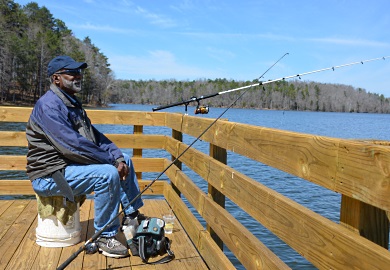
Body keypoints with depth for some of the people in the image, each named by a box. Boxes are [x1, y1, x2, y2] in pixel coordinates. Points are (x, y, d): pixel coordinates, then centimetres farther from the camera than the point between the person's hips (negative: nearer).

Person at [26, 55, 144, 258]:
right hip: (50, 175, -10)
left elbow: (95, 135, 11)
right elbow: (73, 146, -28)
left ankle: (132, 216, 19)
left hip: (70, 164, 10)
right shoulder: (48, 105, -19)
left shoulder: (72, 102, 13)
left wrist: (118, 158, -4)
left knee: (124, 160, 11)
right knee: (108, 174, -30)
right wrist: (113, 161, -21)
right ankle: (105, 237, -15)